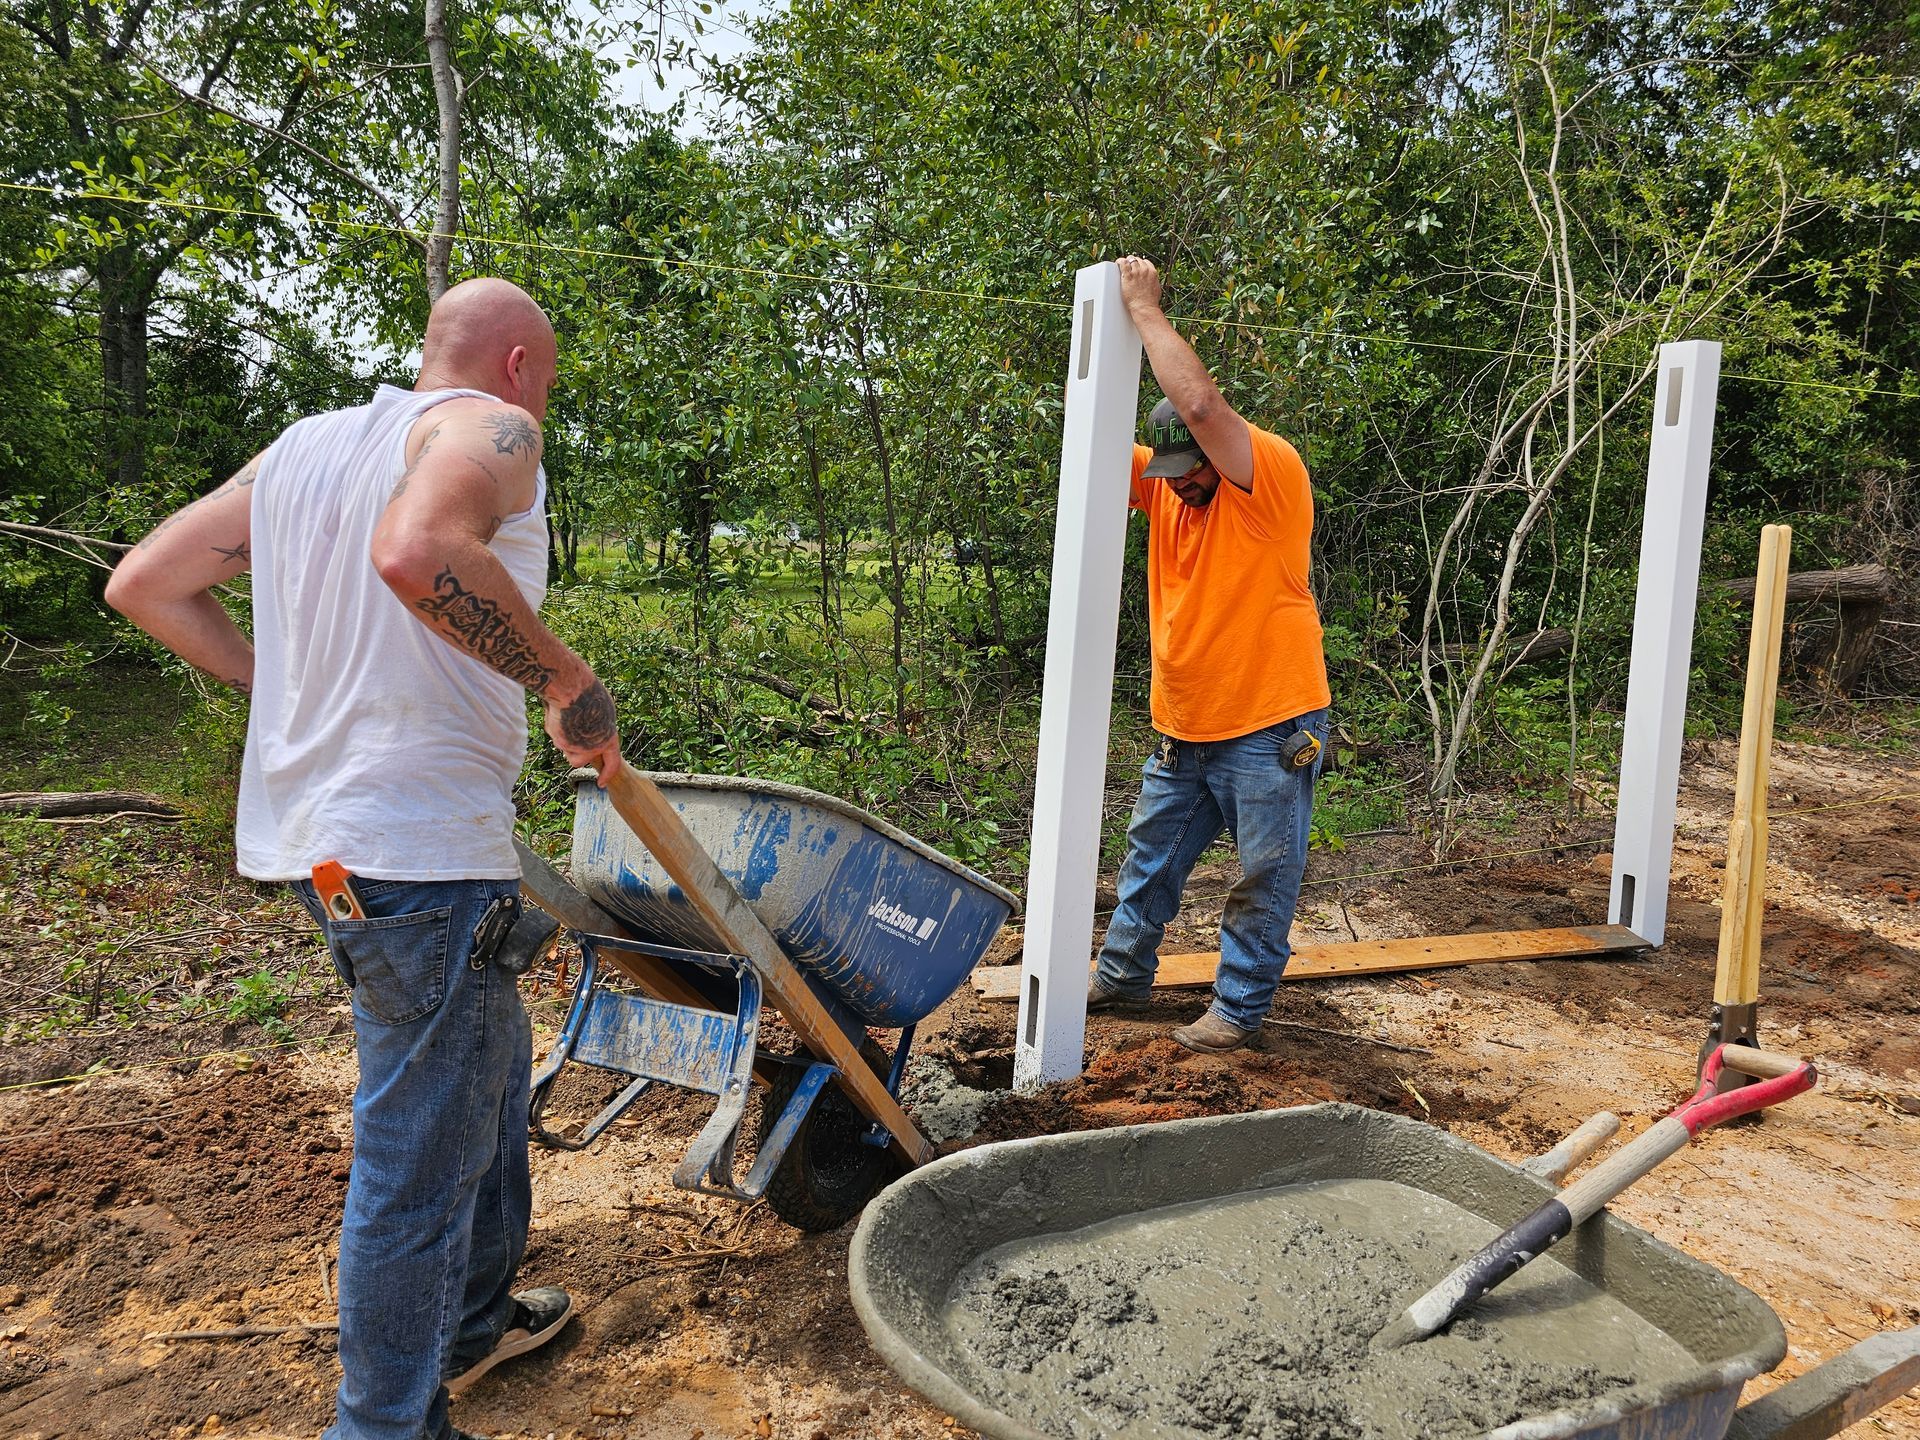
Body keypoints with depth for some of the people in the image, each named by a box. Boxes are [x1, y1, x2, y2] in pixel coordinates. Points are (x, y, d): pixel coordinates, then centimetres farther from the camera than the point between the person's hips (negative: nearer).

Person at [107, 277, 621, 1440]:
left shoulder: (303, 446, 16)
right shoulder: (490, 429, -9)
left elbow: (145, 584, 16)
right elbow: (417, 553, -31)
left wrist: (290, 686, 18)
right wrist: (569, 682, -21)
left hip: (312, 823, 10)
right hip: (422, 845, -10)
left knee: (493, 1062, 25)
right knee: (422, 1156, 4)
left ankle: (470, 1321, 42)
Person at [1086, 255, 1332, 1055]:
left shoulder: (1272, 475, -15)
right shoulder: (1164, 485, 6)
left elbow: (1199, 402, -31)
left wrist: (1145, 307, -21)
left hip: (1268, 730, -7)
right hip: (1182, 728, 7)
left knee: (1264, 877, 5)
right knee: (1150, 858, 18)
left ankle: (1240, 1005, 19)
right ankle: (1123, 970, 34)